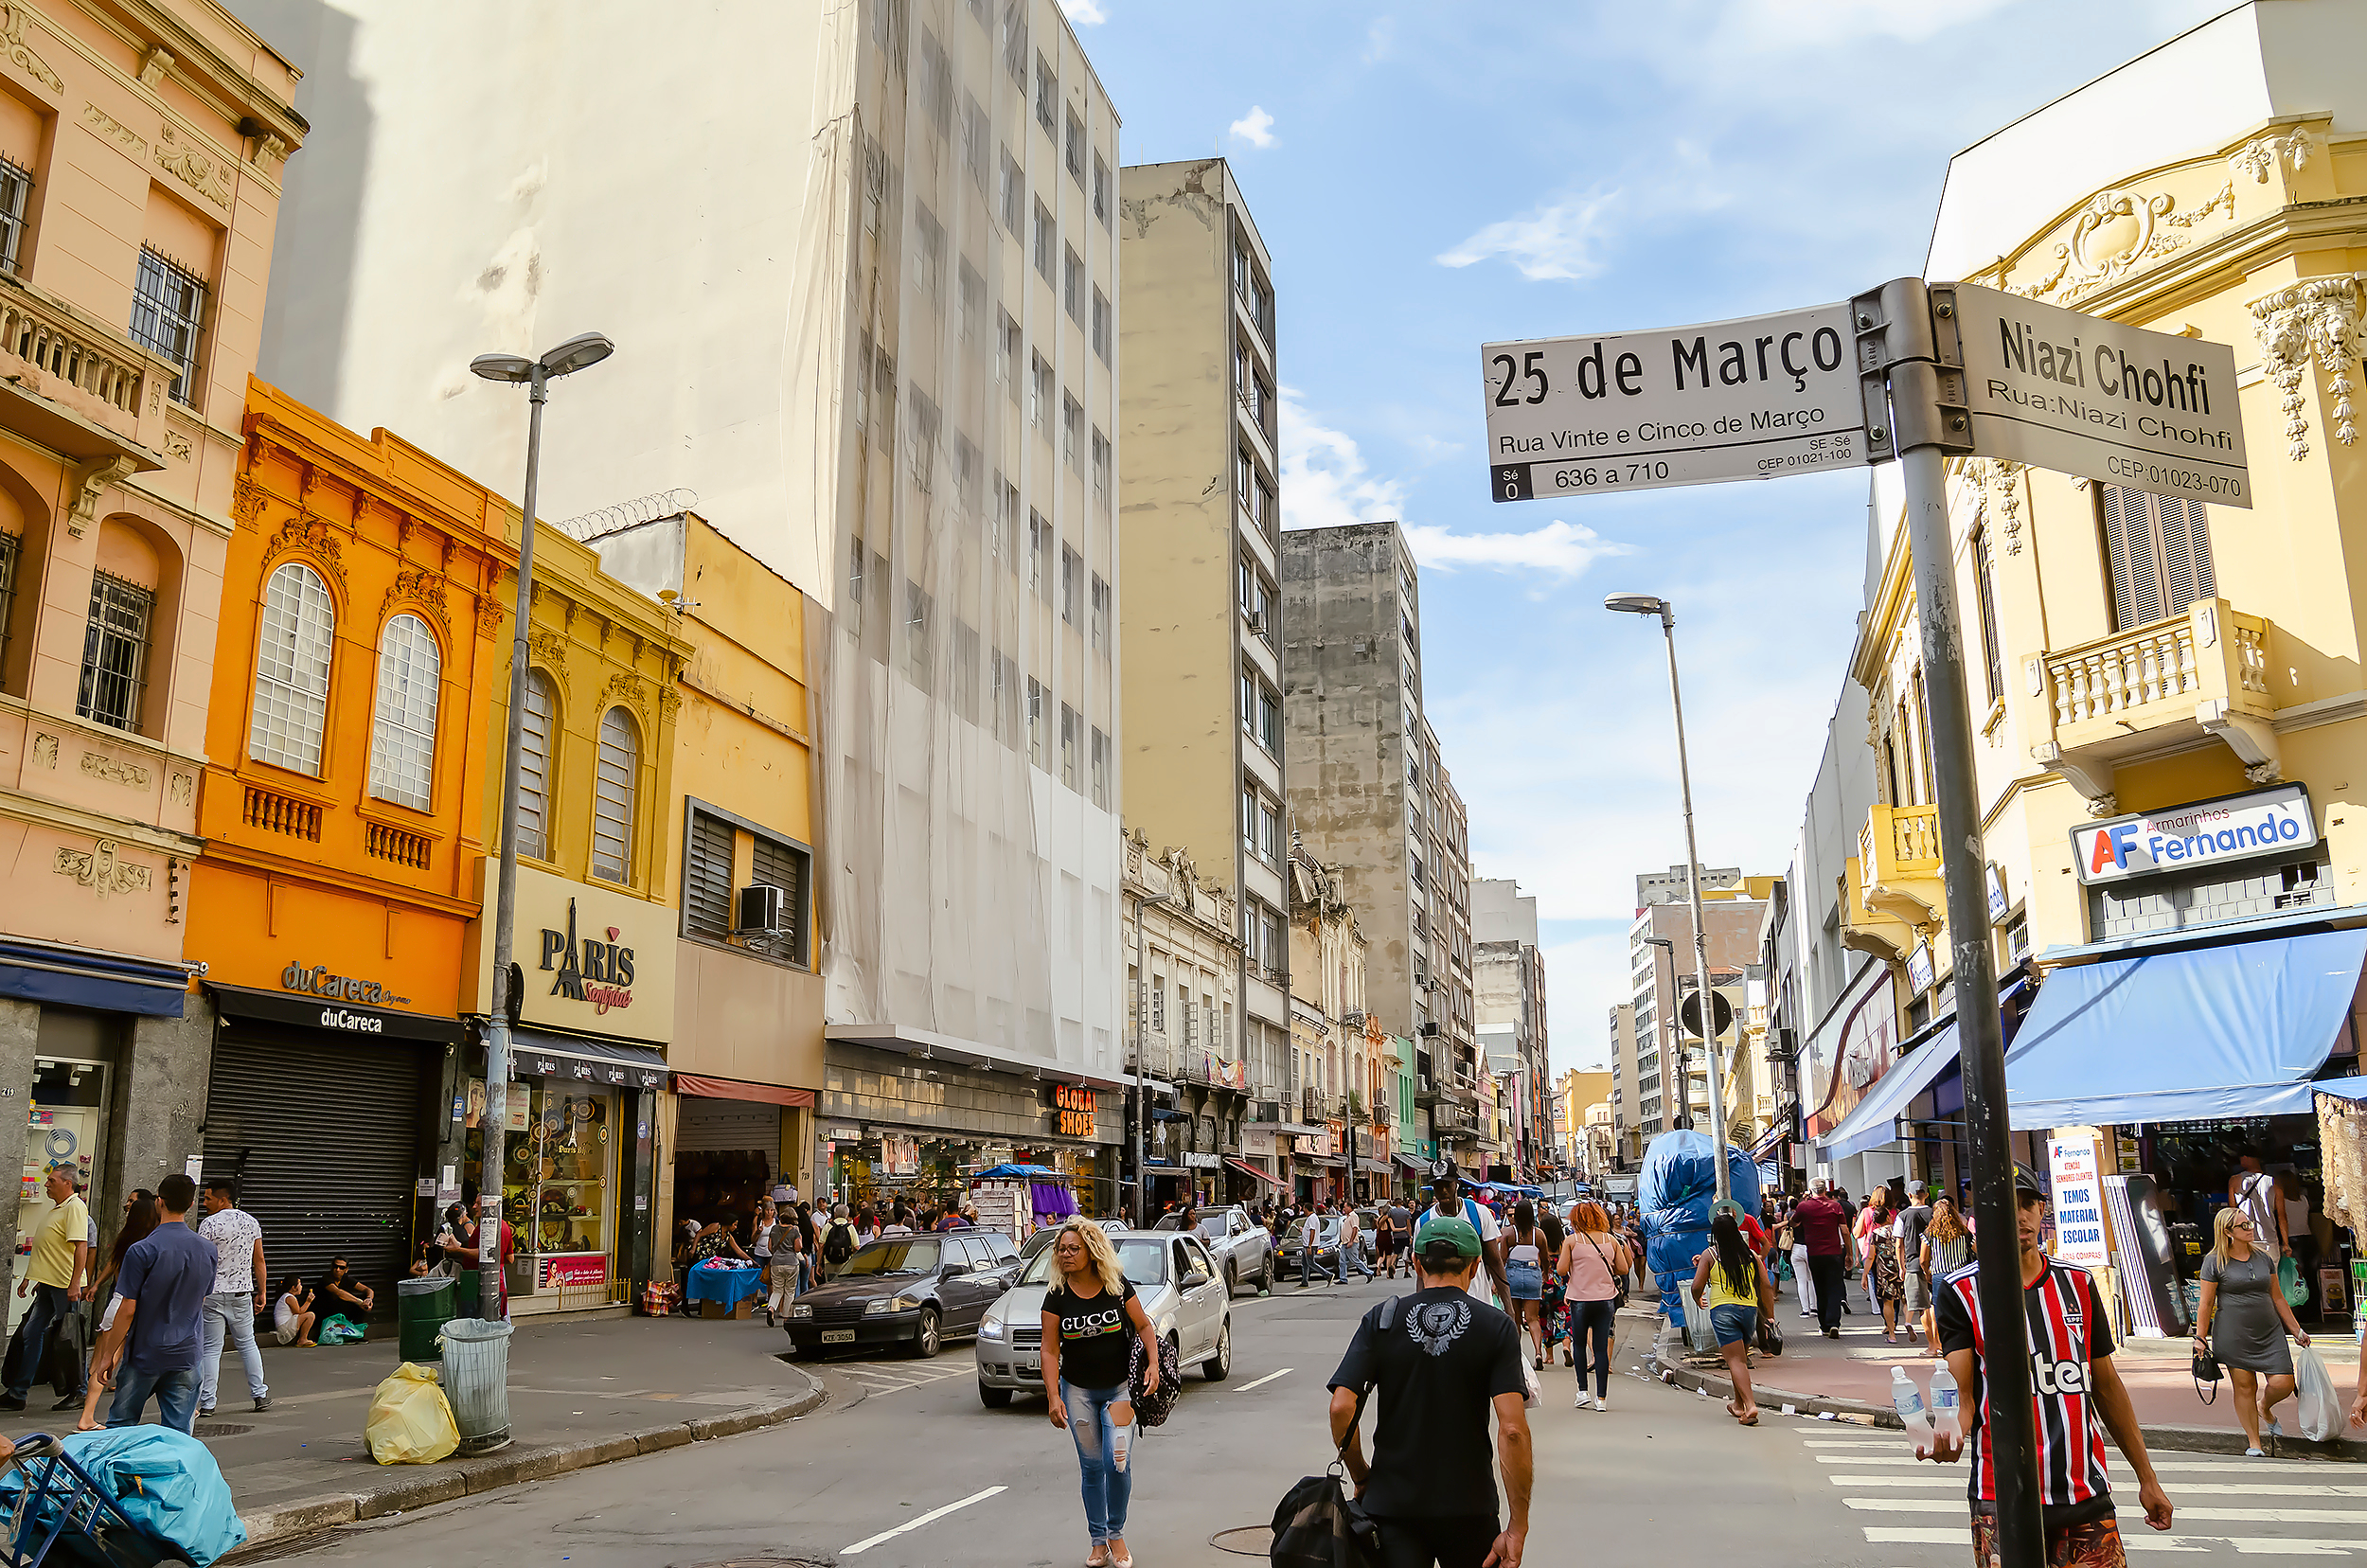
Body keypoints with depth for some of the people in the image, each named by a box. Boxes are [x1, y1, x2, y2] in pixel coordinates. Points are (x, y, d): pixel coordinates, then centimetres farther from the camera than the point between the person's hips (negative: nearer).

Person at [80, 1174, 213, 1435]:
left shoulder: (141, 1251, -13)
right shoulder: (207, 1249, 2)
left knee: (121, 1426, 13)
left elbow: (127, 1311, -12)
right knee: (179, 1432, 4)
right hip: (187, 1354, 3)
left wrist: (109, 1355, -2)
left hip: (145, 1354, -3)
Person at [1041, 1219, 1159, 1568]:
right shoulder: (1057, 1297, -6)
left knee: (1117, 1462, -10)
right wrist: (1053, 1397, -11)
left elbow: (1144, 1326, 1)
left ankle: (1116, 1535, 12)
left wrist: (1153, 1363, -12)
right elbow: (1050, 1351, -4)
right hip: (1077, 1390, 1)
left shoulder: (1118, 1286, -7)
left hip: (1119, 1387, -1)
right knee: (1091, 1466, 5)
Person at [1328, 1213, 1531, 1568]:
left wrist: (1360, 1476, 5)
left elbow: (1341, 1408, -10)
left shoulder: (1381, 1320, -2)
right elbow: (1513, 1429, -14)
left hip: (1392, 1502, 0)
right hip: (1469, 1507, 0)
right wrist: (1518, 1526, -10)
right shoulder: (1496, 1328, -5)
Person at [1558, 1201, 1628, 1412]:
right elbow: (1623, 1269, 5)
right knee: (1602, 1347, 5)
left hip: (1580, 1299, -2)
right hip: (1606, 1299, 2)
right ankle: (1601, 1398, 4)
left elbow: (1562, 1270, -7)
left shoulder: (1572, 1241, -4)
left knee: (1579, 1344, 14)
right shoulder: (1611, 1239, 4)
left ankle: (1582, 1391, 8)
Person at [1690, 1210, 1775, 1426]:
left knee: (1735, 1360, -4)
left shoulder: (1710, 1254, 0)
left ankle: (1750, 1405, -20)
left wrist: (1698, 1300, 20)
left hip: (1722, 1309, -4)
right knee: (1741, 1358, 20)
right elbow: (1766, 1286, 6)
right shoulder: (1751, 1255, 8)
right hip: (1750, 1309, 4)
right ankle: (1738, 1403, 31)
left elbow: (1697, 1286, -2)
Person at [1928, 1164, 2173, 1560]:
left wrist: (2147, 1478, 16)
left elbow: (2107, 1386, 15)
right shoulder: (1962, 1291, -5)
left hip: (2087, 1496, 3)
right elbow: (1962, 1394, -11)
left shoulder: (2078, 1284, 8)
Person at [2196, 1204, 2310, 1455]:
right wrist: (2200, 1337, -5)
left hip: (2269, 1332, 4)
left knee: (2283, 1384, -6)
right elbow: (2206, 1304, -3)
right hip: (2233, 1335, -4)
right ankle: (2254, 1443, 13)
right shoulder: (2214, 1262, -4)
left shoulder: (2264, 1257, 9)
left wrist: (2297, 1330, 17)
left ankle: (2265, 1408, 28)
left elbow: (2277, 1297, 16)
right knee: (2244, 1387, -1)